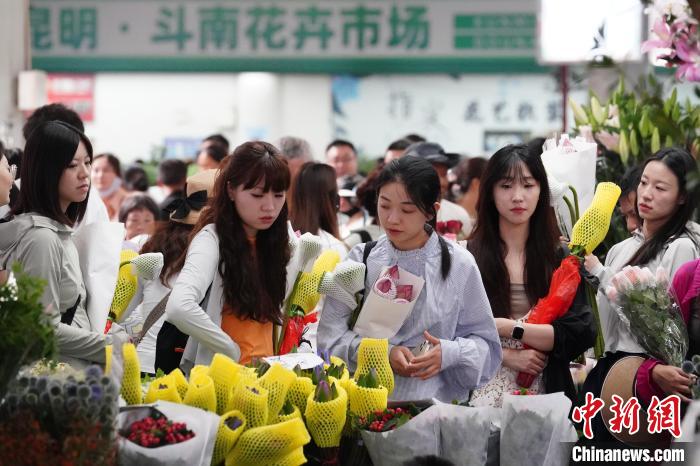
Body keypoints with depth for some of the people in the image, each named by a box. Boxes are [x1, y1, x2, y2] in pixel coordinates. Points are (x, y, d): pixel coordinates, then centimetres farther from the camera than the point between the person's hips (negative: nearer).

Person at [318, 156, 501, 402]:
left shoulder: (459, 264, 6)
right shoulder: (361, 260, 9)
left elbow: (484, 342, 10)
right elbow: (330, 334, 5)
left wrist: (450, 353, -11)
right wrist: (383, 353, -10)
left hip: (438, 406, -1)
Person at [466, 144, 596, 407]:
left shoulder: (562, 258, 7)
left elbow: (582, 334, -2)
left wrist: (508, 327, -8)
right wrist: (505, 355, -11)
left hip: (545, 394, 1)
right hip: (482, 393, -1)